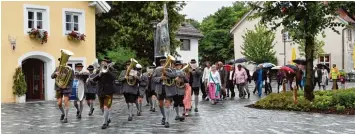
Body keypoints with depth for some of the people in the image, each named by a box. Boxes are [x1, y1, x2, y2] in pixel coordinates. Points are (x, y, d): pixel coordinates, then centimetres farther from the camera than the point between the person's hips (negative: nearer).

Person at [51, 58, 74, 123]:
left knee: (66, 102, -9)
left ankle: (66, 117, 2)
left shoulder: (69, 69, -4)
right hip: (58, 88, 3)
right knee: (59, 104, 2)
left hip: (66, 88, -3)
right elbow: (52, 76, 1)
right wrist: (55, 73, -16)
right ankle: (63, 113, 31)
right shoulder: (57, 68, 7)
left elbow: (72, 79, -6)